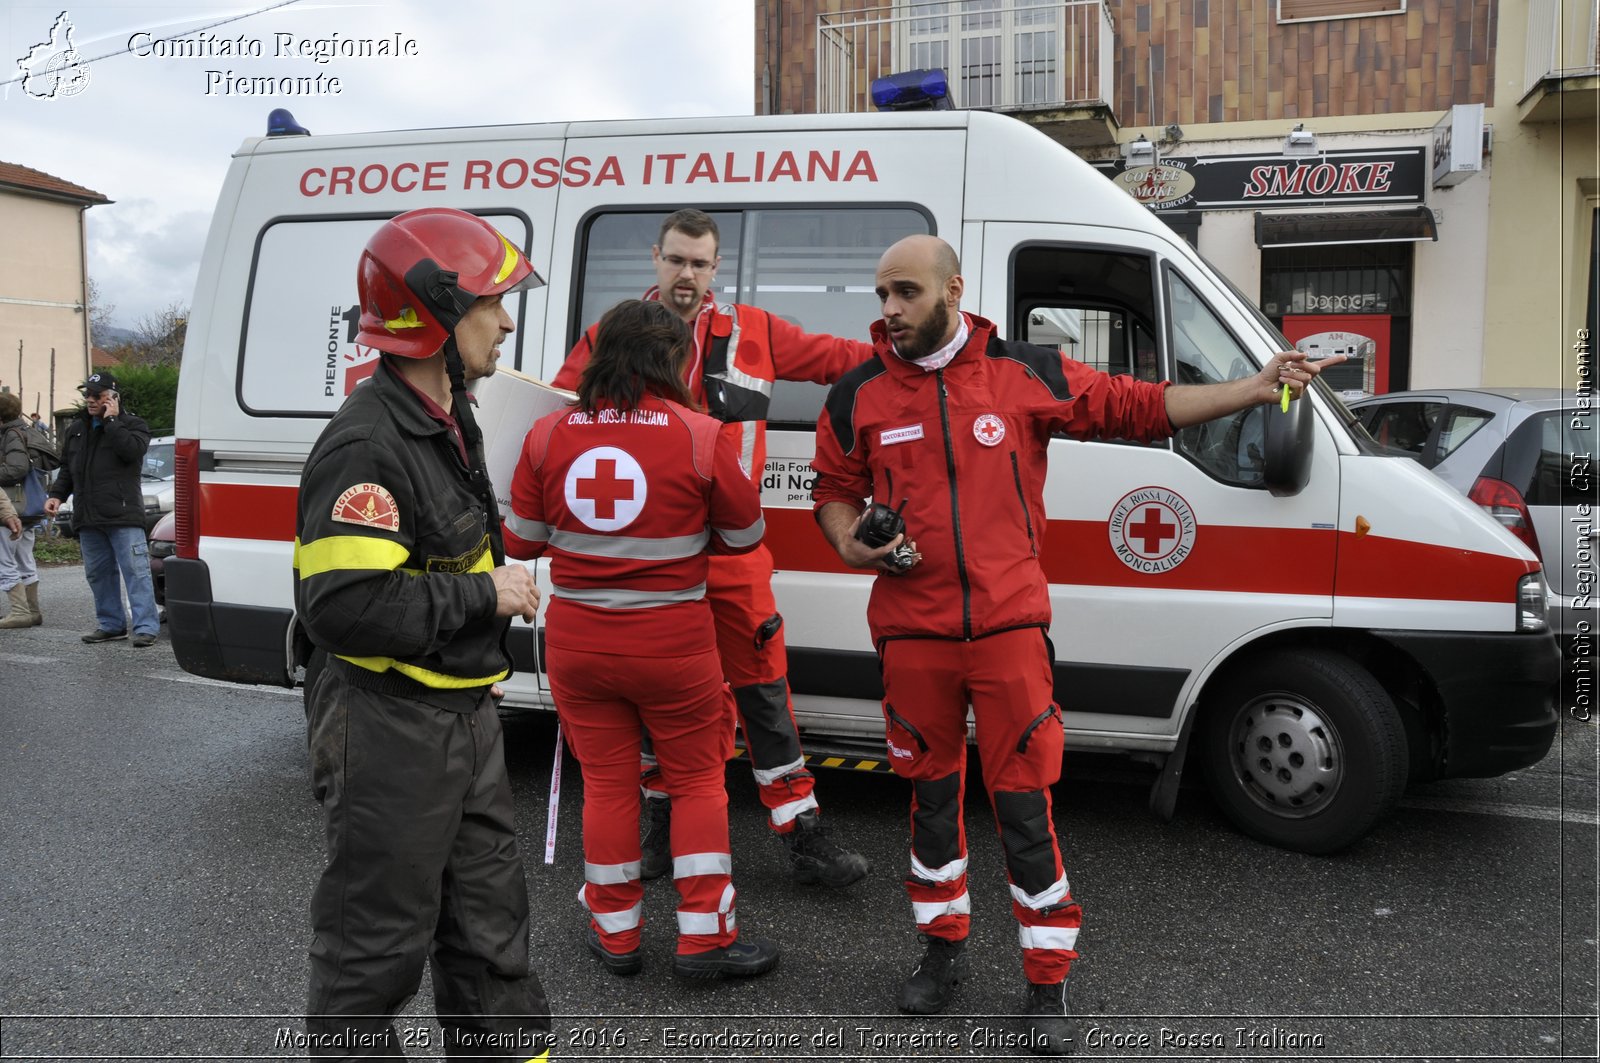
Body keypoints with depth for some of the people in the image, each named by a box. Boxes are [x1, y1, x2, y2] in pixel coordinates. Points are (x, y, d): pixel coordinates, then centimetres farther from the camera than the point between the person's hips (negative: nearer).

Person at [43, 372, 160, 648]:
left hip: (123, 515, -7)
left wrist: (111, 421, -13)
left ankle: (146, 627, -11)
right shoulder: (75, 429, 19)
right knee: (98, 573, 12)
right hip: (87, 518, 7)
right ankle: (110, 625, 21)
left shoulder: (133, 424, 1)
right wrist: (57, 495, 11)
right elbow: (66, 468, 25)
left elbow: (133, 449, -20)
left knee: (135, 571, -10)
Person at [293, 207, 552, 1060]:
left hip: (464, 711, 10)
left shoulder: (448, 420, 11)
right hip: (388, 726, -10)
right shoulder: (366, 444, -22)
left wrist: (499, 590, 14)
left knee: (489, 917, 21)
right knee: (378, 941, 7)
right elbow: (346, 606, -30)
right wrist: (483, 594, -21)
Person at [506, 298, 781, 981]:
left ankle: (615, 934, 29)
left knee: (607, 782, 16)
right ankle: (704, 937, 20)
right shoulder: (702, 436, -12)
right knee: (698, 780, 14)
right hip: (672, 643, -3)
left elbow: (521, 540, 3)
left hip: (576, 639, 3)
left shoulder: (549, 433, -4)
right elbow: (745, 534, -1)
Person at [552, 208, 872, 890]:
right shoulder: (609, 338, 4)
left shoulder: (753, 333, 4)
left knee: (762, 689, 3)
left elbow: (837, 357, 4)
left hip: (732, 551, 0)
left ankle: (803, 839, 14)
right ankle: (661, 822, 34)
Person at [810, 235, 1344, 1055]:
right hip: (911, 631, 2)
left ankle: (1048, 982, 18)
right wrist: (850, 546, -6)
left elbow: (1139, 406, 5)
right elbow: (834, 490, 15)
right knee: (931, 791, 15)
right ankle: (943, 945, 36)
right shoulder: (859, 396, 3)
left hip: (1009, 625, -2)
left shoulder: (1028, 375, 0)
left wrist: (1258, 388, 0)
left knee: (1024, 802, 1)